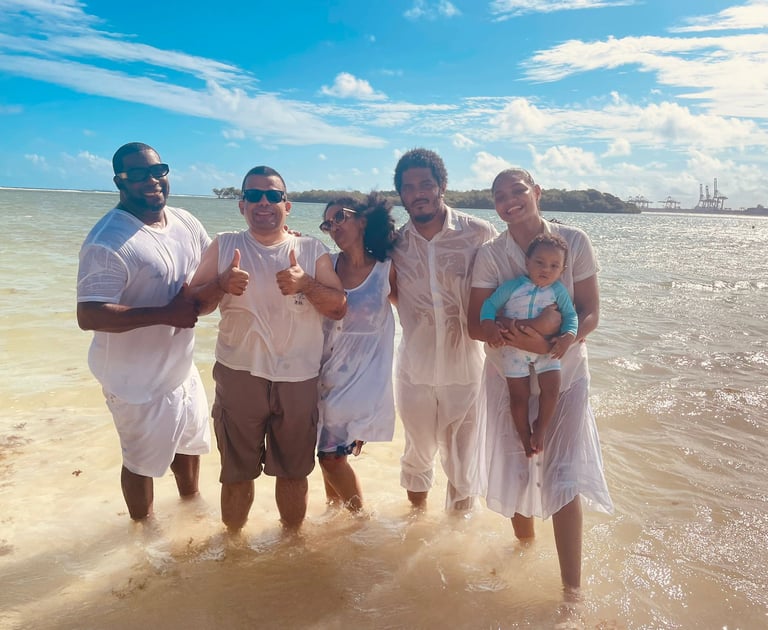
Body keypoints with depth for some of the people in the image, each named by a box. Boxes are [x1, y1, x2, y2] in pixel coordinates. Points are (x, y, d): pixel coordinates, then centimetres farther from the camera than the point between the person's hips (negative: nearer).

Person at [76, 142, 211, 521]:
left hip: (182, 367, 8)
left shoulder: (184, 222, -1)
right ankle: (142, 525, 42)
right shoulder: (109, 241, -25)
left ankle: (190, 498, 55)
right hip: (139, 380, -7)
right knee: (143, 461, 15)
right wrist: (166, 313, -31)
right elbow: (88, 316, -30)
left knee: (191, 440, 28)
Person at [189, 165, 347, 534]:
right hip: (239, 376, 0)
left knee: (293, 471, 14)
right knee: (237, 472, 12)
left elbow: (339, 308, -2)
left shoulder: (312, 250, 3)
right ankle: (232, 540, 35)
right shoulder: (224, 246, 4)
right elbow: (196, 304, 0)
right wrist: (221, 284, -20)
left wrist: (306, 283, -20)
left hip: (299, 380, 1)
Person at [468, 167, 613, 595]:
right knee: (515, 472, 12)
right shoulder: (490, 255, -7)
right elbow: (476, 324, -9)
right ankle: (525, 545, 41)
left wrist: (551, 345, -27)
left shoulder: (574, 242, -9)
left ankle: (573, 589, 8)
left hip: (565, 374, -1)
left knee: (565, 478, -4)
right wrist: (517, 337, -29)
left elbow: (591, 315, -9)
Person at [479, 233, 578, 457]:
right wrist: (488, 324, -25)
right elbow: (490, 304, -7)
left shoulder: (559, 291, -7)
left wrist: (567, 336, -21)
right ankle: (525, 436, 26)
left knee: (551, 387, -6)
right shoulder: (512, 287, -12)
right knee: (518, 396, 5)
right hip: (514, 348, -1)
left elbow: (570, 315, -3)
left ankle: (541, 427, 21)